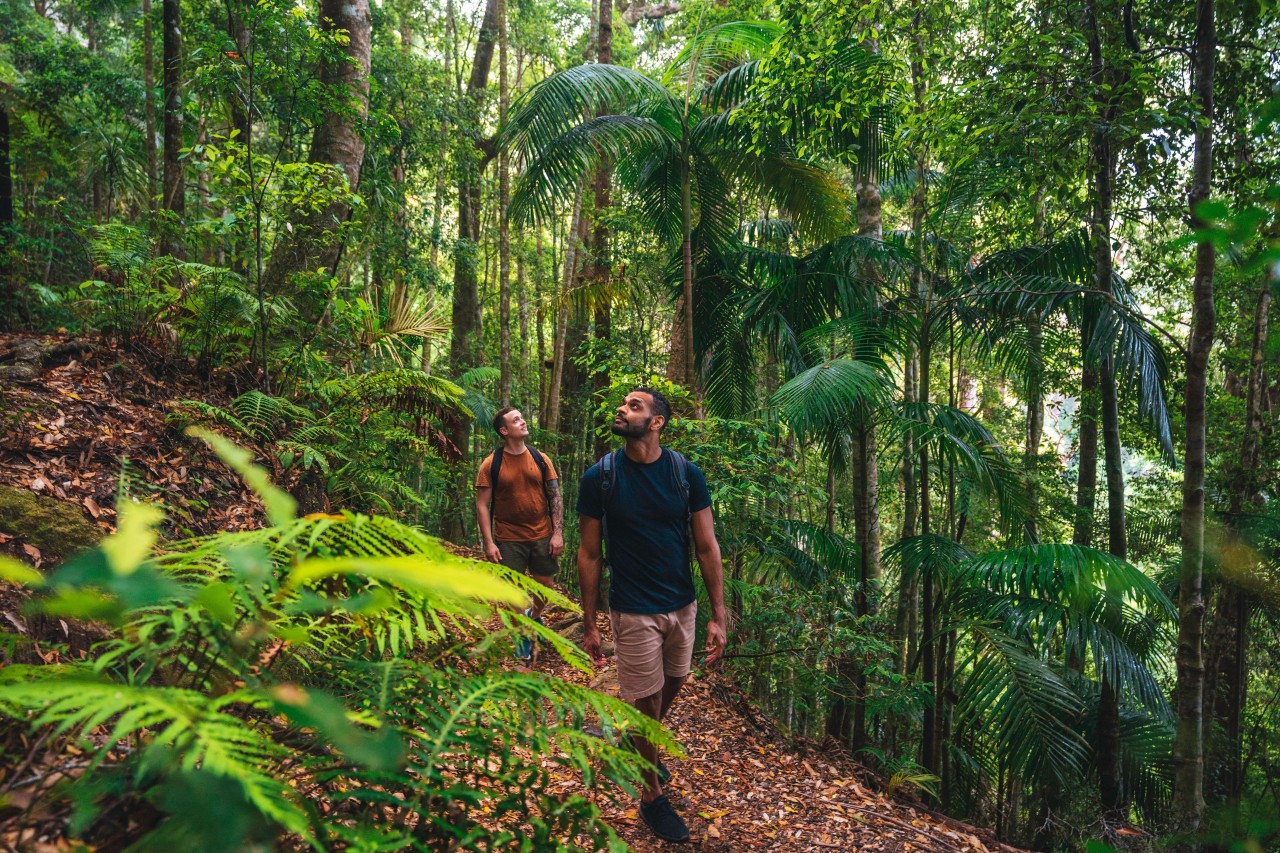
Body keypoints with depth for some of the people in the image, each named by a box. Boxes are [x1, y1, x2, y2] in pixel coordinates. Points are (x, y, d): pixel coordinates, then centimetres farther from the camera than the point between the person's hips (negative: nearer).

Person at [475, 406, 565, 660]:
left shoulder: (541, 459, 0)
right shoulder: (491, 464, -7)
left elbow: (555, 497, 3)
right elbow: (482, 505, -6)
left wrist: (558, 533, -4)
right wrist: (488, 543, -12)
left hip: (542, 536, 3)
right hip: (509, 540, -2)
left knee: (545, 586, 11)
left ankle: (534, 615, 43)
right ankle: (521, 635, 27)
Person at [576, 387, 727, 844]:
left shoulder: (686, 474, -8)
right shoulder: (600, 476, -11)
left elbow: (707, 548, -3)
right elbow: (589, 554, -5)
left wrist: (717, 616, -5)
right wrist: (589, 624, -3)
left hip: (683, 605, 3)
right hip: (634, 612, -3)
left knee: (671, 686, 20)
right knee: (646, 702, 6)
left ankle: (642, 744, 51)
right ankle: (652, 796, 28)